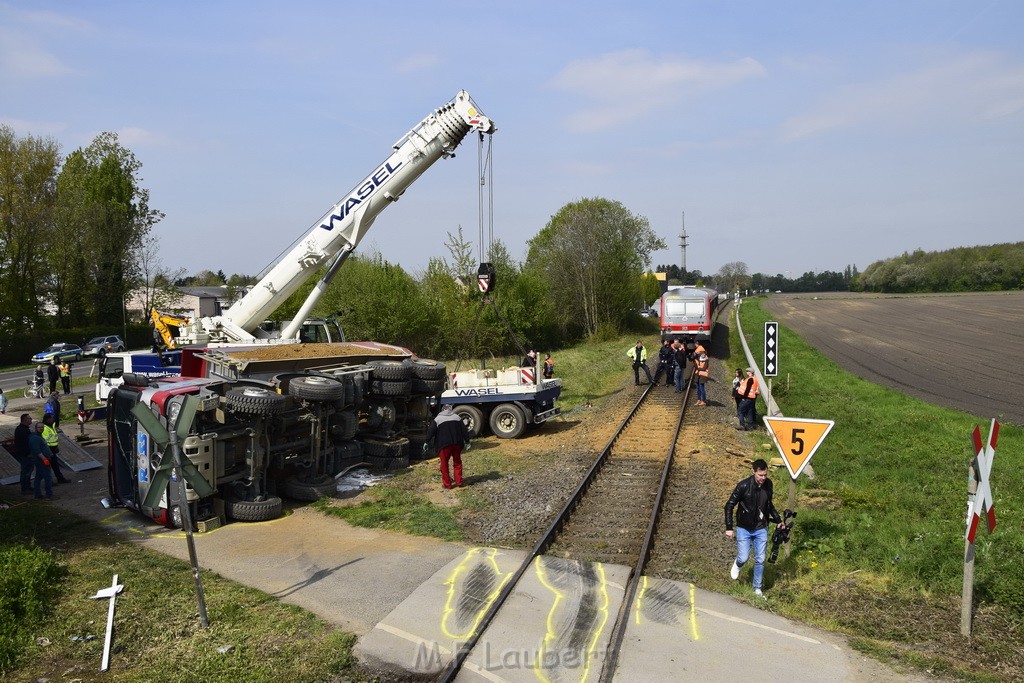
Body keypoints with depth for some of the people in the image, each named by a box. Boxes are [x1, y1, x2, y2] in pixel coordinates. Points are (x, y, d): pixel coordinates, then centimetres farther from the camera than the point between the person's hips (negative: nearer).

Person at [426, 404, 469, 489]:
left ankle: (447, 484, 7)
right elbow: (464, 430, 7)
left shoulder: (437, 419, -1)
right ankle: (459, 481, 17)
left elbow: (430, 431, -3)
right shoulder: (457, 417, 7)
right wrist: (467, 441, 12)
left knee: (444, 464, 6)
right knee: (457, 462, 17)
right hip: (457, 444, 3)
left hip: (444, 445, -3)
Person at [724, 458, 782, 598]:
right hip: (744, 529, -3)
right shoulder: (744, 486, -20)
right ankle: (737, 564, 29)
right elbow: (729, 506, -12)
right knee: (744, 558, -7)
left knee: (760, 560, 4)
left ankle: (757, 589, 22)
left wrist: (778, 519, 9)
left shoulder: (768, 484, -5)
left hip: (761, 529, 3)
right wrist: (729, 528, -14)